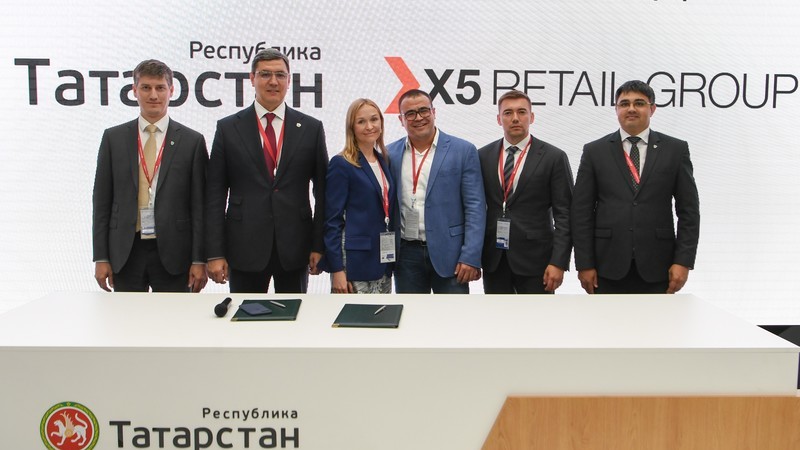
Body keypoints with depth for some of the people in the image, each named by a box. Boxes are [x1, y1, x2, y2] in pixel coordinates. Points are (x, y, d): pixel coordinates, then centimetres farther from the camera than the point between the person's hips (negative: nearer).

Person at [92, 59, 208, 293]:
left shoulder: (192, 141, 1)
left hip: (172, 253, -1)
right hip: (125, 252, 2)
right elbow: (101, 201, 6)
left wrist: (199, 260, -5)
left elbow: (199, 205, 0)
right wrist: (101, 257, 1)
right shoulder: (113, 138, 6)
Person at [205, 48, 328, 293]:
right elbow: (215, 195, 1)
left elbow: (323, 192, 5)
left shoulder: (311, 128, 4)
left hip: (295, 248, 1)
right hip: (244, 248, 0)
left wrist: (319, 246, -1)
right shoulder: (228, 128, 3)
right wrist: (215, 253, -5)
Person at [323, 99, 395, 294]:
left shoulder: (383, 160, 12)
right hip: (354, 261, -6)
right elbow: (332, 220, -10)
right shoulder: (341, 164, -8)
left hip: (383, 261, 7)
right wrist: (336, 269, -14)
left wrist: (391, 259, 11)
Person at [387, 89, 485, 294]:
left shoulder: (463, 151, -2)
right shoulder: (390, 154, 7)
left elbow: (475, 207, -5)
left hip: (449, 254, -2)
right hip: (406, 254, 3)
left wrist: (471, 257, -12)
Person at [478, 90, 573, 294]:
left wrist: (558, 262, -12)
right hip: (493, 259, 3)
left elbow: (564, 215, -5)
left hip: (534, 258, -3)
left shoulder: (553, 157, -3)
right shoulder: (483, 156, 7)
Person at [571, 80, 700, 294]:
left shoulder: (675, 150, 5)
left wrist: (683, 261, -5)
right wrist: (584, 264, -4)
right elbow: (581, 212, 2)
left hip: (656, 267, 0)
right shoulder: (595, 151, 4)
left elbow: (689, 210, 4)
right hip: (608, 266, 0)